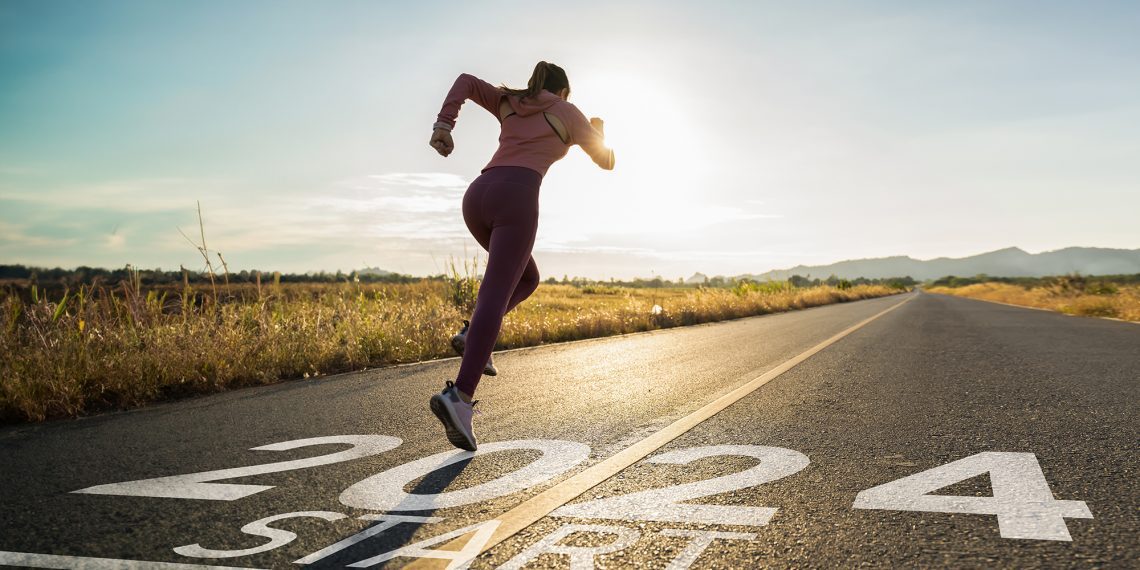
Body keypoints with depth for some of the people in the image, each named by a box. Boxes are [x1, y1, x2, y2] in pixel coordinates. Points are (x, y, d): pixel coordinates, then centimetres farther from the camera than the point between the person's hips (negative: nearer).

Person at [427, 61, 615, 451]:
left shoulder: (509, 103, 31)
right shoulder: (569, 114, 20)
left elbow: (466, 81, 15)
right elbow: (606, 162, 28)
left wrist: (442, 125, 5)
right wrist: (599, 132, 49)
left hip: (477, 199, 6)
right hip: (516, 200, -6)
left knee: (526, 278, 25)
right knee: (496, 296, -16)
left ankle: (473, 335, 0)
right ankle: (458, 397, -33)